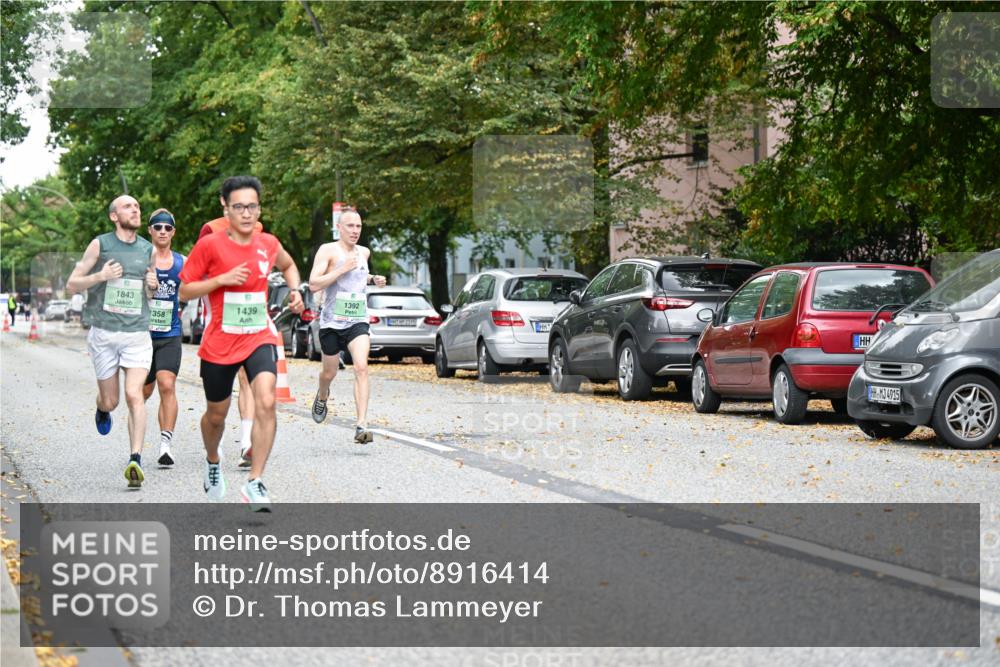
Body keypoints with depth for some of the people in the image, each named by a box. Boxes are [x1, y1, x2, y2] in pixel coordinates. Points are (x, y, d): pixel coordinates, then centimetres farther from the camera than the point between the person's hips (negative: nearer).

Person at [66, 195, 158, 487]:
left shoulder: (148, 249, 8)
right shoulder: (100, 245, -2)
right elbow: (72, 285, 0)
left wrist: (153, 285, -1)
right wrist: (100, 276, -16)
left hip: (138, 334, 1)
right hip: (104, 333, -1)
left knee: (134, 395, -16)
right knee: (110, 401, 8)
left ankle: (136, 460, -20)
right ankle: (102, 409, 46)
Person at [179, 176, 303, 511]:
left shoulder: (268, 244, 2)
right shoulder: (210, 245, -9)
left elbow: (288, 265, 25)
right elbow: (184, 292, -6)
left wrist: (295, 290, 6)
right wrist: (223, 279, -19)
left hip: (259, 338, 1)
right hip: (219, 343, -1)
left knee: (266, 402, -22)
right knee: (216, 414, 14)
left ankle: (255, 483, -19)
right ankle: (212, 462, 47)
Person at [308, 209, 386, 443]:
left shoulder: (364, 252, 12)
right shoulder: (328, 250, -6)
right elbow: (313, 284, -15)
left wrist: (373, 280, 13)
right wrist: (342, 269, -20)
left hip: (358, 321, 2)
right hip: (332, 321, -2)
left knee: (361, 367, -19)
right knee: (329, 372, 14)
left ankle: (361, 426, -26)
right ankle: (322, 397, 51)